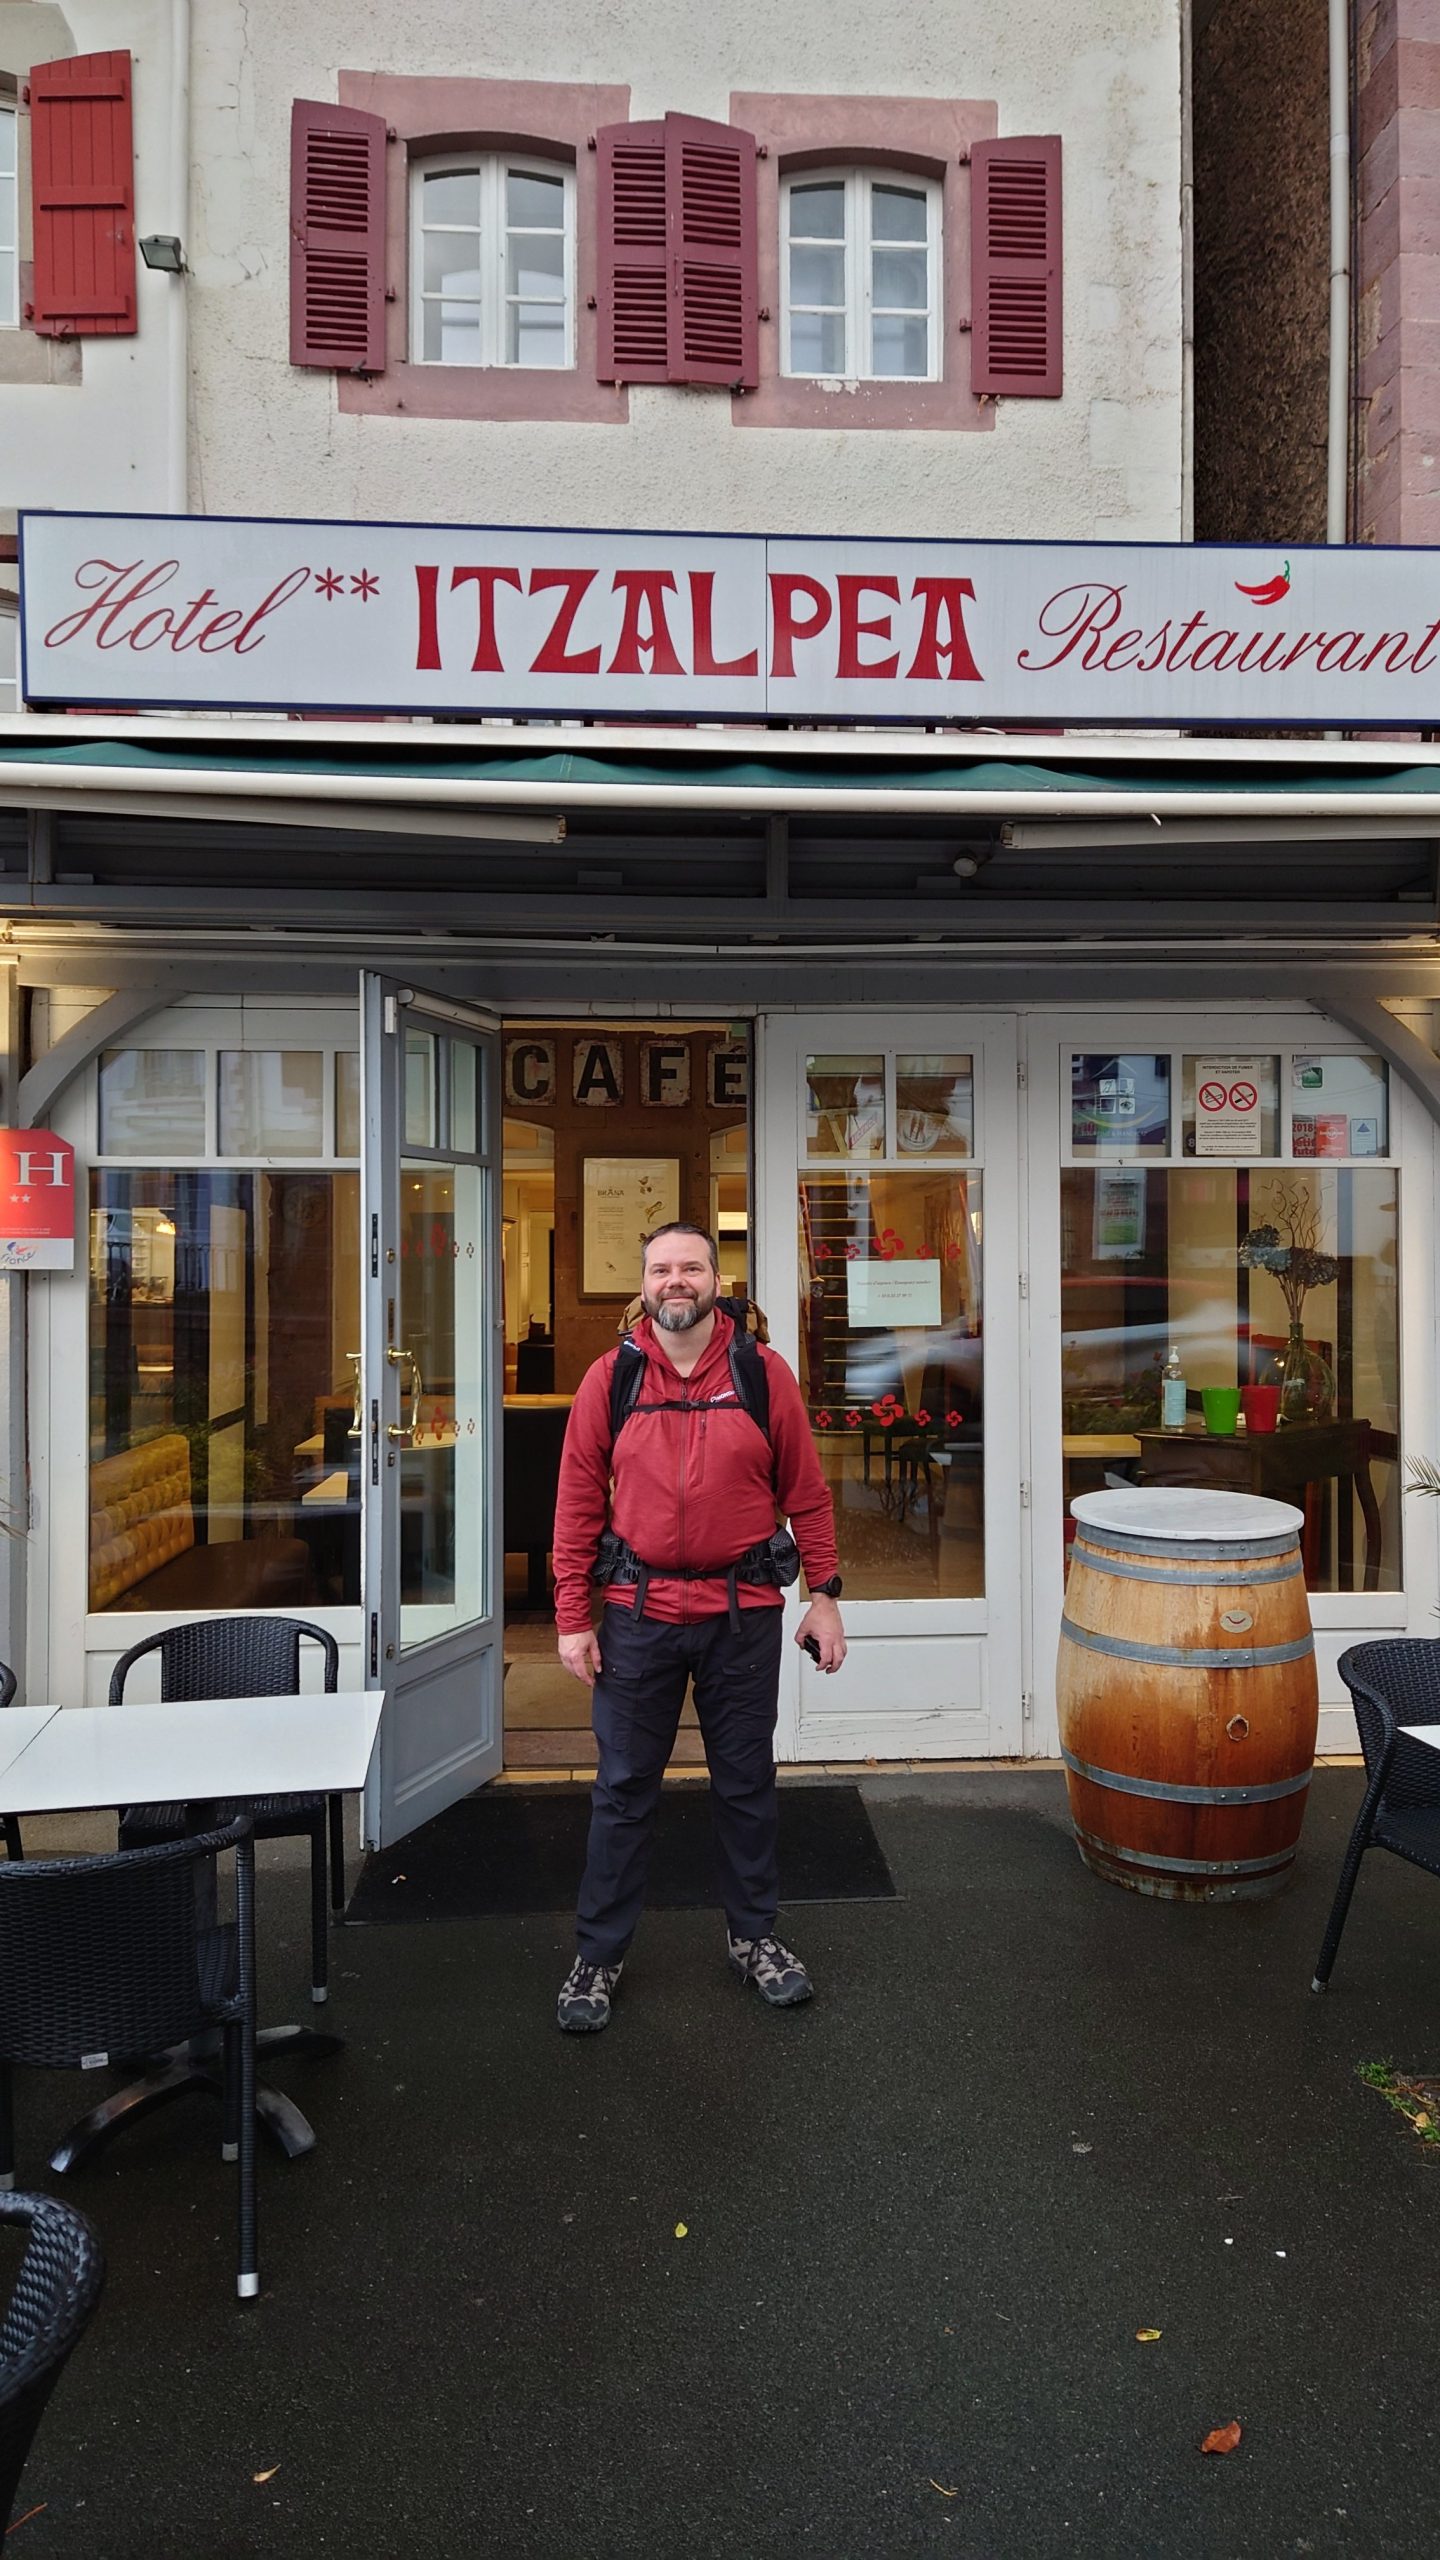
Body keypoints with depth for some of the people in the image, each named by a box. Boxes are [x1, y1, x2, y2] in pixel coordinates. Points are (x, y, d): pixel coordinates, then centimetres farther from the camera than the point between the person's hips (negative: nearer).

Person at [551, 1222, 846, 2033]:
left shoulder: (764, 1373, -2)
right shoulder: (609, 1379, -1)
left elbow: (807, 1492, 2)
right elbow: (579, 1503, 0)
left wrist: (824, 1597, 0)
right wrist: (573, 1617, -2)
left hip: (744, 1613, 0)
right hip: (639, 1614, 0)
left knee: (747, 1783, 14)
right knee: (625, 1790, 10)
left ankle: (756, 1938, 35)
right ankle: (599, 1956, 27)